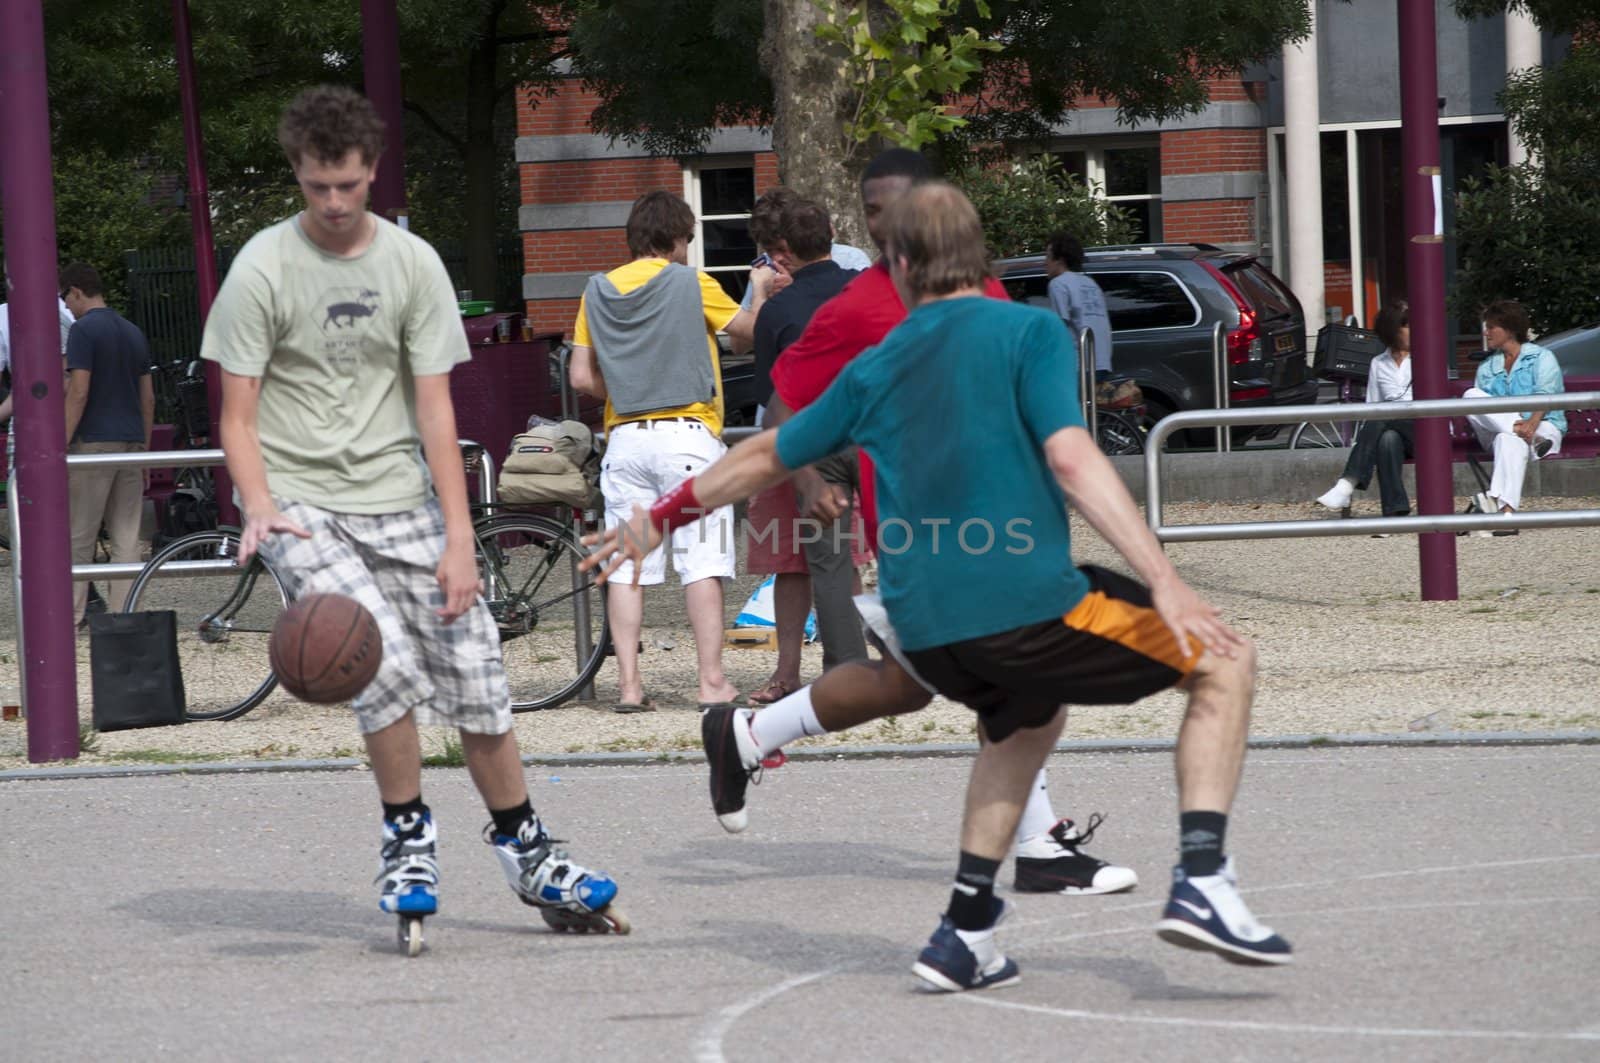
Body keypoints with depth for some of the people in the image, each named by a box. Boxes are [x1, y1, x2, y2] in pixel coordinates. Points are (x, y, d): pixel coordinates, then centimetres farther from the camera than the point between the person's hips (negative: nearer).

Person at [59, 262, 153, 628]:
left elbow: (79, 392, -16)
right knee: (127, 537, 5)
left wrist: (60, 446, -14)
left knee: (79, 536, 0)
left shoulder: (83, 330, -9)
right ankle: (121, 615, 2)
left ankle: (72, 614, 1)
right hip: (132, 442, 7)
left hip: (94, 443, -7)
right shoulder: (134, 332, 14)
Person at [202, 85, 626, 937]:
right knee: (385, 660, -23)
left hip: (398, 497, 3)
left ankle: (526, 854, 16)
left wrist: (458, 539, -6)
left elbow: (434, 409, 1)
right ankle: (406, 835, -2)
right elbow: (237, 415, -4)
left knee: (474, 671, 0)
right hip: (300, 499, -3)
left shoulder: (412, 263, 1)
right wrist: (261, 508, -23)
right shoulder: (264, 268, -6)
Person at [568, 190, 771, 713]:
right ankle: (712, 680, -6)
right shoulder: (691, 284, -4)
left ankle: (629, 683, 1)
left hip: (624, 438, 4)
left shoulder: (598, 291, 8)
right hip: (687, 433, -4)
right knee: (701, 562, -3)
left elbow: (582, 377, 7)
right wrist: (760, 288, 24)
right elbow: (751, 329, 6)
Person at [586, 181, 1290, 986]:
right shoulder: (1029, 332, 1)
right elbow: (1071, 459, -13)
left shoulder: (875, 369, 16)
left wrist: (660, 517, 45)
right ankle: (1201, 881, -9)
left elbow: (763, 457, 28)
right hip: (1025, 602, -6)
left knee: (1027, 720, 35)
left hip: (923, 629, 6)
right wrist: (1166, 584, -17)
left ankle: (965, 931, 25)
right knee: (1223, 664, 9)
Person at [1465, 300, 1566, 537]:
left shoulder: (1541, 358, 10)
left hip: (1542, 427, -4)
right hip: (1498, 429, 4)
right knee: (1470, 396, -24)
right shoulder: (1487, 368, 24)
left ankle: (1505, 510, -60)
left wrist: (1532, 422, -32)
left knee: (1509, 440, -41)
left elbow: (1546, 396, -8)